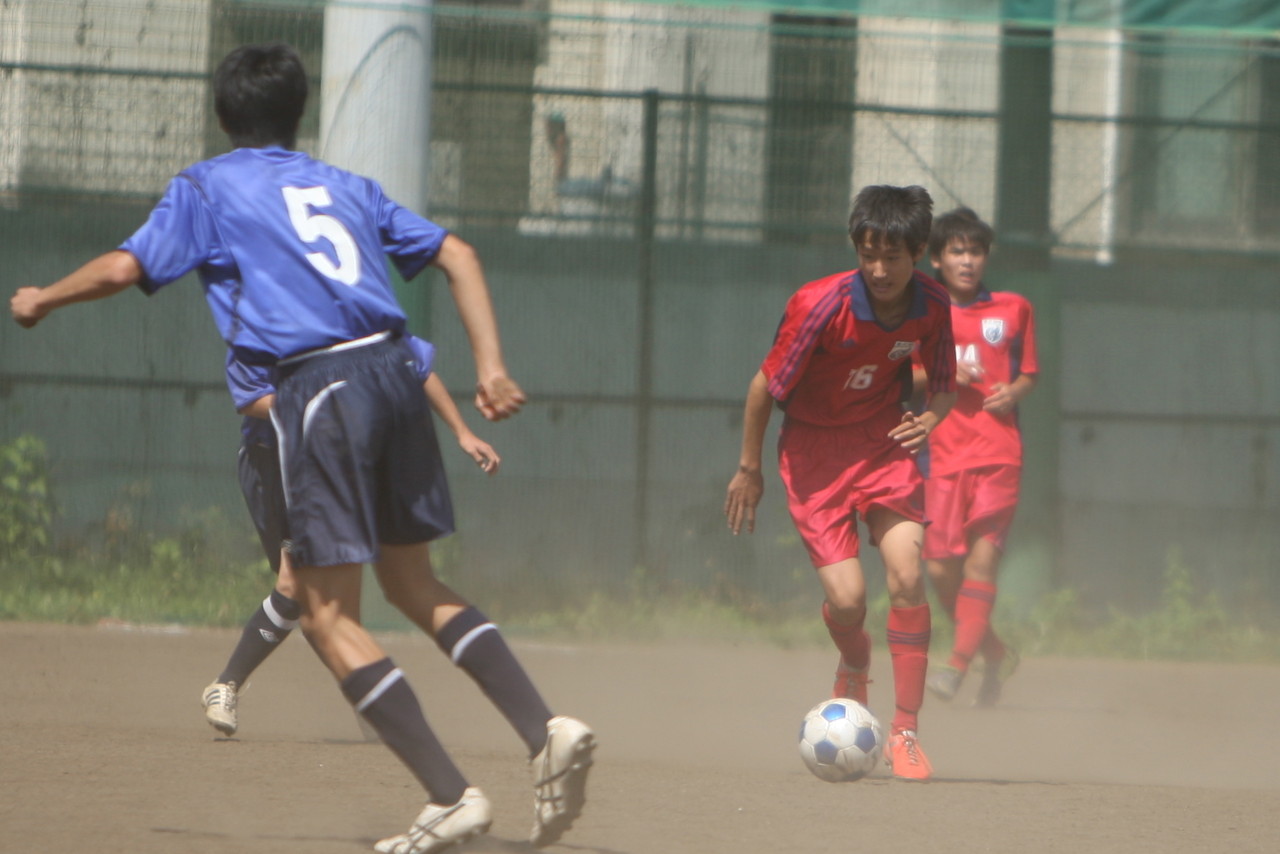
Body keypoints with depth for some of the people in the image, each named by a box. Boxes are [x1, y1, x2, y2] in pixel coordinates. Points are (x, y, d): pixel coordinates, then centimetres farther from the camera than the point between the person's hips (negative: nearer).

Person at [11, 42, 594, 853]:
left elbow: (123, 268, 2)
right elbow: (457, 255, 16)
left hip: (316, 386, -6)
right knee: (414, 582, 20)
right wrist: (491, 365, 12)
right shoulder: (346, 186, 23)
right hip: (394, 375, 6)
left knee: (329, 616, -1)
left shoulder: (207, 188, 10)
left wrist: (41, 301, 19)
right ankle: (548, 731, 3)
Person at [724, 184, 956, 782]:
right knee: (847, 598, -13)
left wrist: (928, 419, -17)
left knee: (906, 572, -18)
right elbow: (766, 384, -10)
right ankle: (854, 667, 26)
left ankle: (906, 731, -6)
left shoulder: (931, 305, -10)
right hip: (814, 448, -3)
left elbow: (943, 385, 6)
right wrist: (749, 469, -2)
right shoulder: (821, 305, -23)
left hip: (882, 441, 3)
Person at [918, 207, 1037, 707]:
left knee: (983, 556, -14)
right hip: (942, 453, 1)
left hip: (998, 452, -1)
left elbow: (1028, 372, 17)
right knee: (940, 566, -1)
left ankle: (959, 664, -17)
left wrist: (1015, 390, -5)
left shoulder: (1013, 310, 9)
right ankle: (996, 654, 18)